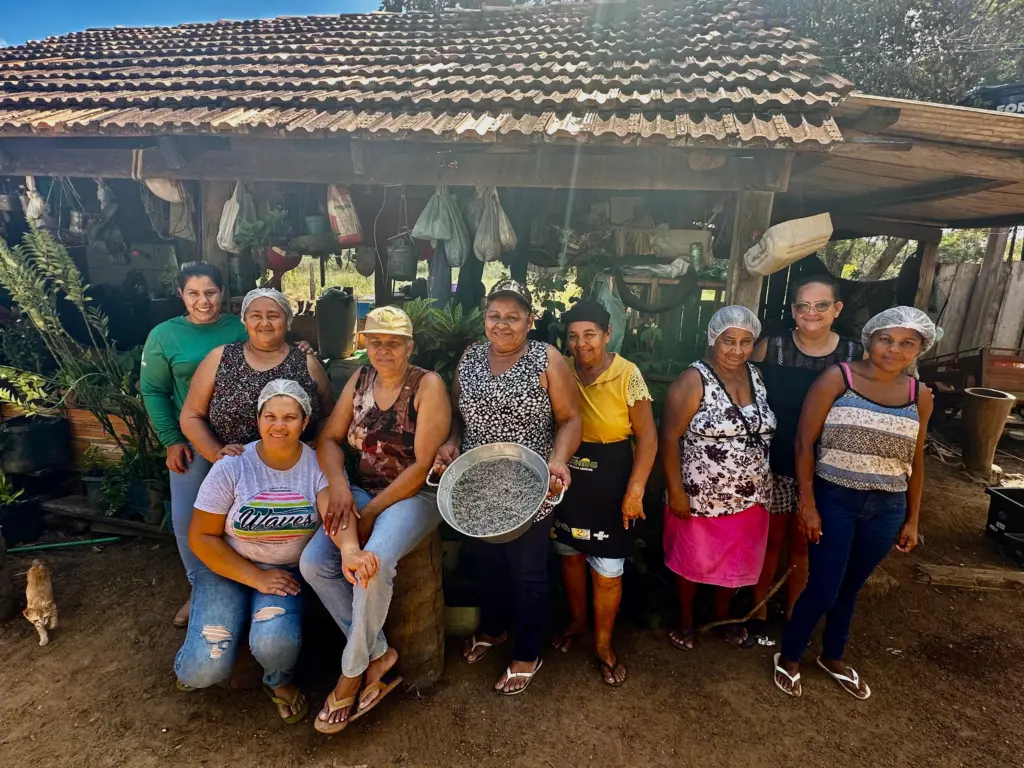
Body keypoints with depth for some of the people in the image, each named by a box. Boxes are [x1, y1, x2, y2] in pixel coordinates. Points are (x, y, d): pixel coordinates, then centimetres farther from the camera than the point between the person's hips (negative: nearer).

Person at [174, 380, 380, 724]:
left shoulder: (319, 464, -12)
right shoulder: (232, 467, -13)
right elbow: (201, 536, -9)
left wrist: (350, 549, -53)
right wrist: (257, 578, -15)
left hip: (287, 571, 0)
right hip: (227, 569, 0)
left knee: (276, 644, -28)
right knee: (207, 670, -16)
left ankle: (279, 683, 11)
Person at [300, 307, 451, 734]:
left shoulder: (428, 385, -11)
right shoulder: (361, 379, 7)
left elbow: (423, 465, -16)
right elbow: (329, 438, 6)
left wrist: (371, 513, -16)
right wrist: (337, 483, -14)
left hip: (416, 495, -6)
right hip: (363, 491, 6)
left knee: (374, 561, -32)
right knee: (313, 563, -15)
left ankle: (353, 673, -7)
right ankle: (379, 655, 0)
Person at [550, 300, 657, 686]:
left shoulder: (627, 375, -13)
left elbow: (648, 437, -10)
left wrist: (635, 490, -15)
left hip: (610, 484, -3)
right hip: (568, 479, 3)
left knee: (608, 572, 6)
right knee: (570, 554, 19)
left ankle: (603, 644, 30)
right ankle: (576, 620, 45)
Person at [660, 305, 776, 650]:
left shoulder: (756, 376, 2)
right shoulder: (693, 380, -17)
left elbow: (762, 430, 11)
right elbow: (670, 437, -18)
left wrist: (761, 483, 12)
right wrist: (676, 491, -19)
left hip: (748, 496, 6)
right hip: (700, 496, -6)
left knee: (737, 561, 21)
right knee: (692, 560, 13)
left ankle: (722, 616, 45)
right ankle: (685, 620, 37)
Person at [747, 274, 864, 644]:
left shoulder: (856, 355, -7)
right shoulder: (770, 347, -10)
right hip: (773, 465, -1)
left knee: (803, 545, 17)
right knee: (770, 540, 14)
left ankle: (793, 615, 38)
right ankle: (758, 611, 33)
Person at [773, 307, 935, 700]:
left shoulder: (920, 395, 3)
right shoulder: (837, 378, -10)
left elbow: (915, 462, 11)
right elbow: (804, 442, -11)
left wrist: (912, 519, 13)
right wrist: (807, 503, -14)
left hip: (887, 508, 4)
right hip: (834, 500, -4)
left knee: (850, 586, 19)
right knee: (823, 589, 1)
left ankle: (833, 658, 42)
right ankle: (788, 658, 27)